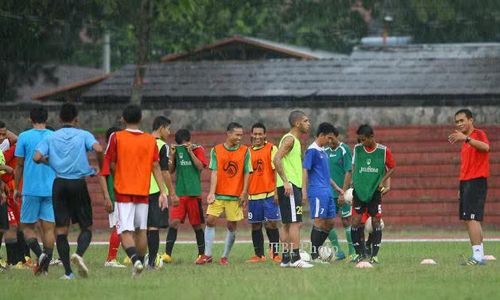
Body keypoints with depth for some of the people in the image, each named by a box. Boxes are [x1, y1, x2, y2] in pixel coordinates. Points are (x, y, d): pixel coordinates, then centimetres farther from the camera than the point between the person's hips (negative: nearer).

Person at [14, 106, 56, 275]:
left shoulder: (24, 137, -1)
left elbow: (19, 165, 2)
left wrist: (16, 188, 11)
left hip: (31, 189, -2)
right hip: (52, 189, 2)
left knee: (27, 226, 7)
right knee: (49, 227, 4)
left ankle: (40, 254, -16)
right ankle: (45, 265, -4)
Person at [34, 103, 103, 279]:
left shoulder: (51, 138, 6)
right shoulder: (83, 135, 2)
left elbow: (37, 157, -6)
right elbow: (98, 149, -16)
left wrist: (49, 161, 15)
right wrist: (101, 168, 1)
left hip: (59, 184, 1)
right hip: (78, 183, -1)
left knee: (61, 228, 3)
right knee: (86, 226, 9)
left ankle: (68, 272, -4)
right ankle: (79, 253, -22)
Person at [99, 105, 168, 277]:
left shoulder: (116, 138, -3)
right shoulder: (150, 140, 5)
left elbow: (111, 166, -1)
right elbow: (156, 167, 2)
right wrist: (163, 192, 2)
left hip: (123, 192, -3)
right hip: (143, 192, 3)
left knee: (126, 232, -8)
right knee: (141, 230, 14)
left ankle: (135, 259, -30)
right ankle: (140, 262, 17)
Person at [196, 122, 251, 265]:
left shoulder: (245, 151, 3)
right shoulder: (216, 150, 3)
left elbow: (246, 173, 3)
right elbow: (214, 172, -1)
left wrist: (244, 193, -5)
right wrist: (212, 192, -10)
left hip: (235, 195, 0)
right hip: (218, 195, 0)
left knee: (231, 225, 1)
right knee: (210, 221, -7)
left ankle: (225, 256, 11)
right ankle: (207, 255, 1)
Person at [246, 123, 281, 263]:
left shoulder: (271, 149, -1)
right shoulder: (248, 151, 12)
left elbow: (276, 170, -5)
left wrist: (277, 192, -12)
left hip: (269, 194, -4)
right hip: (253, 195, 4)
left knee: (271, 224, -7)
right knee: (255, 225, 5)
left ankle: (275, 253, 0)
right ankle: (259, 255, 11)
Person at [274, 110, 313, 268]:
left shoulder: (294, 140, 19)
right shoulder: (289, 139, -11)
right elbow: (277, 159, -22)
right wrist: (286, 181, -26)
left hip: (292, 187, 10)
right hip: (289, 187, -10)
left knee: (288, 224, 10)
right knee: (295, 223, -12)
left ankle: (286, 258, 12)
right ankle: (296, 259, -14)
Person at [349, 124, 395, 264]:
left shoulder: (383, 151, -6)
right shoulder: (357, 149, 2)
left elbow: (391, 168, 3)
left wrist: (383, 181, -9)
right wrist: (353, 181, 4)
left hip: (375, 191, -2)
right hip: (359, 191, 2)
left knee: (376, 222, -1)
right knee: (355, 221, -5)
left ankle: (374, 255, 6)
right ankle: (360, 253, 8)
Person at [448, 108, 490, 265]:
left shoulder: (478, 134, -8)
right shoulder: (466, 141, 20)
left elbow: (486, 147, -31)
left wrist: (466, 138, -37)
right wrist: (461, 187, 20)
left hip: (476, 181, -10)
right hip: (466, 182, 10)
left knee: (472, 219, -17)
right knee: (468, 220, 9)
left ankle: (477, 256, -20)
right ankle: (478, 256, 12)